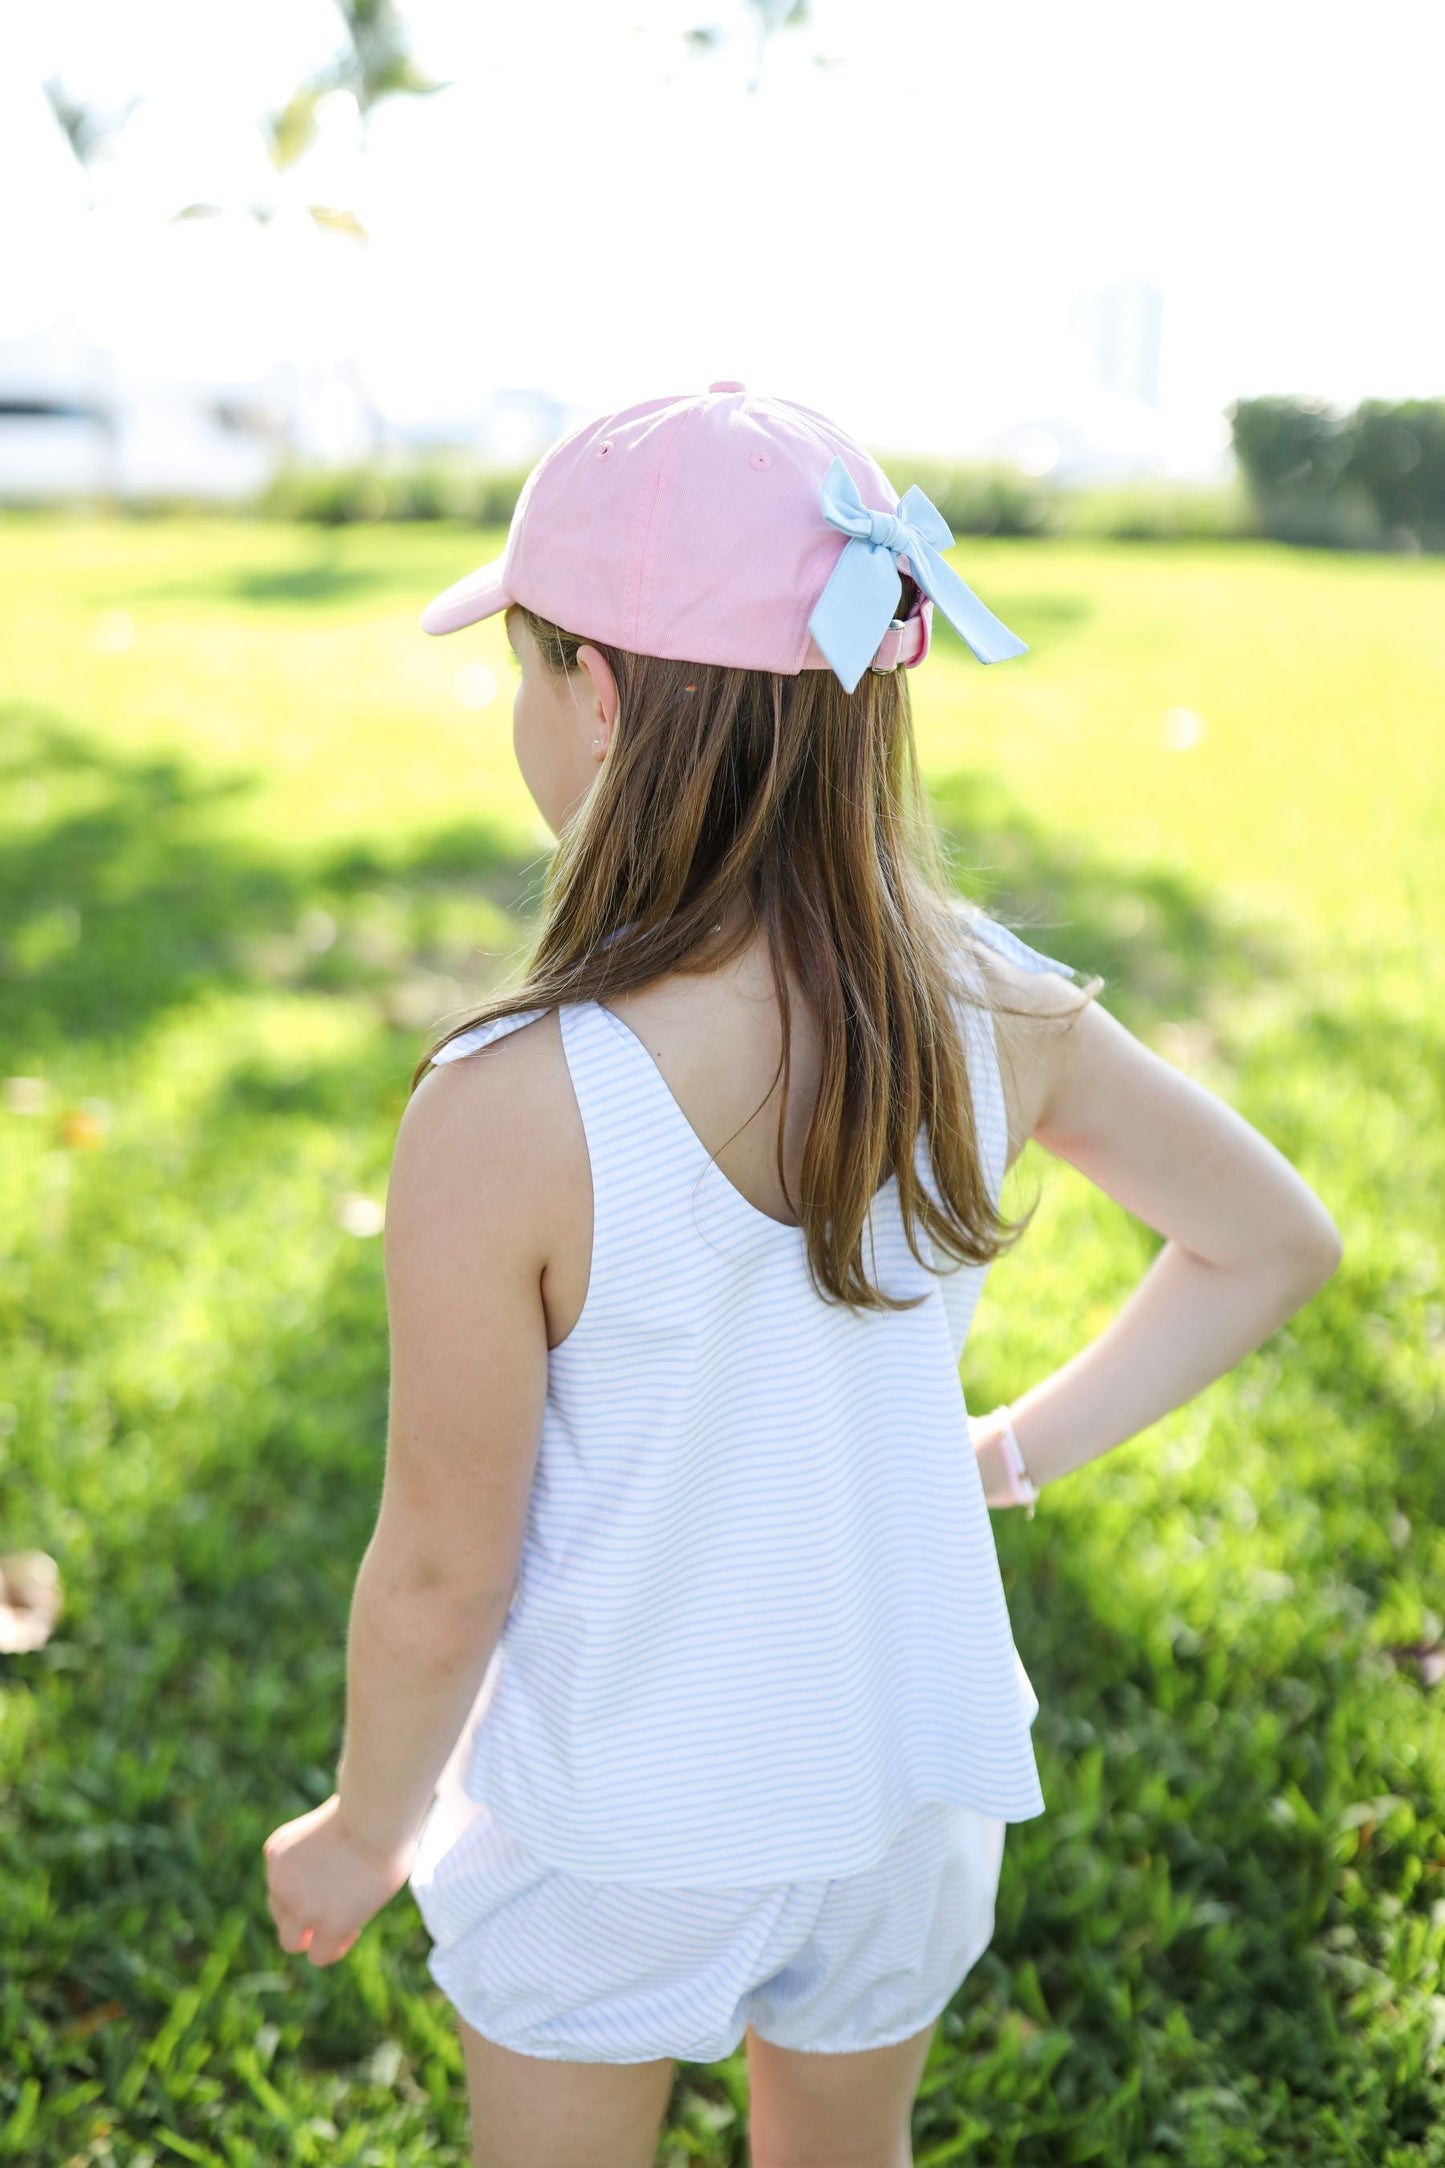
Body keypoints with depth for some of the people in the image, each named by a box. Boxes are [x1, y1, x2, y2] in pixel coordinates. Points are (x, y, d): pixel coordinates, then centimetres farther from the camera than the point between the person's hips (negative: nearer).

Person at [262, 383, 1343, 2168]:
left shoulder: (504, 1115, -30)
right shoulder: (996, 1010, -16)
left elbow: (444, 1569, -19)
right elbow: (1275, 1243, 0)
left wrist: (361, 1829, 0)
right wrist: (1012, 1452, 3)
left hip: (612, 1826, -4)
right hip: (908, 1784, 4)